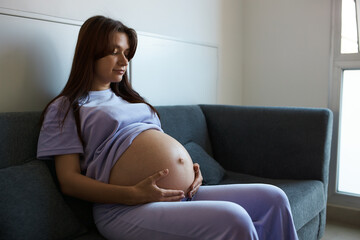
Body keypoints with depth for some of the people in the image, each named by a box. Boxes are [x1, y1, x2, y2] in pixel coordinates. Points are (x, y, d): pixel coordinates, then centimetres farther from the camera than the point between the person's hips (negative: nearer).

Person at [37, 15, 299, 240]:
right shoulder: (65, 108, 5)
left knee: (274, 199, -2)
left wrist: (192, 171, 4)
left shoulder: (129, 98, 26)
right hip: (127, 210, -7)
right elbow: (69, 180, -4)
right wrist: (132, 194, -18)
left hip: (186, 195, 8)